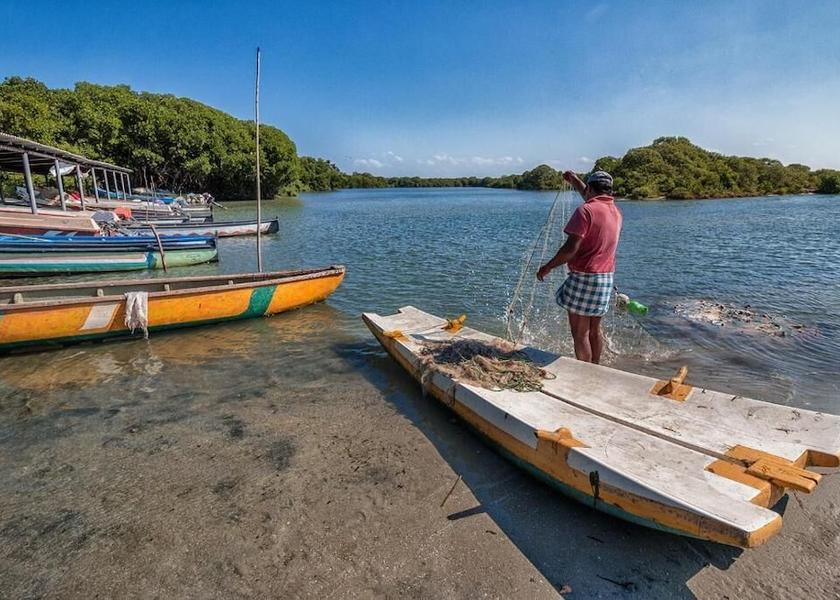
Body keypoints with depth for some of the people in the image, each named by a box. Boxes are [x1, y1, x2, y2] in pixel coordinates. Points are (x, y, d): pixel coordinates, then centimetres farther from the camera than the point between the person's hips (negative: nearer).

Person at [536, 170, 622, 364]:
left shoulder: (586, 210, -14)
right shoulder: (615, 211, 11)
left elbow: (571, 248, -21)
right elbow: (593, 199, 34)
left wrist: (548, 267, -9)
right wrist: (575, 181, 44)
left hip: (584, 277, -8)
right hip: (606, 278, 8)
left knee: (580, 333, 0)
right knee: (594, 331, 18)